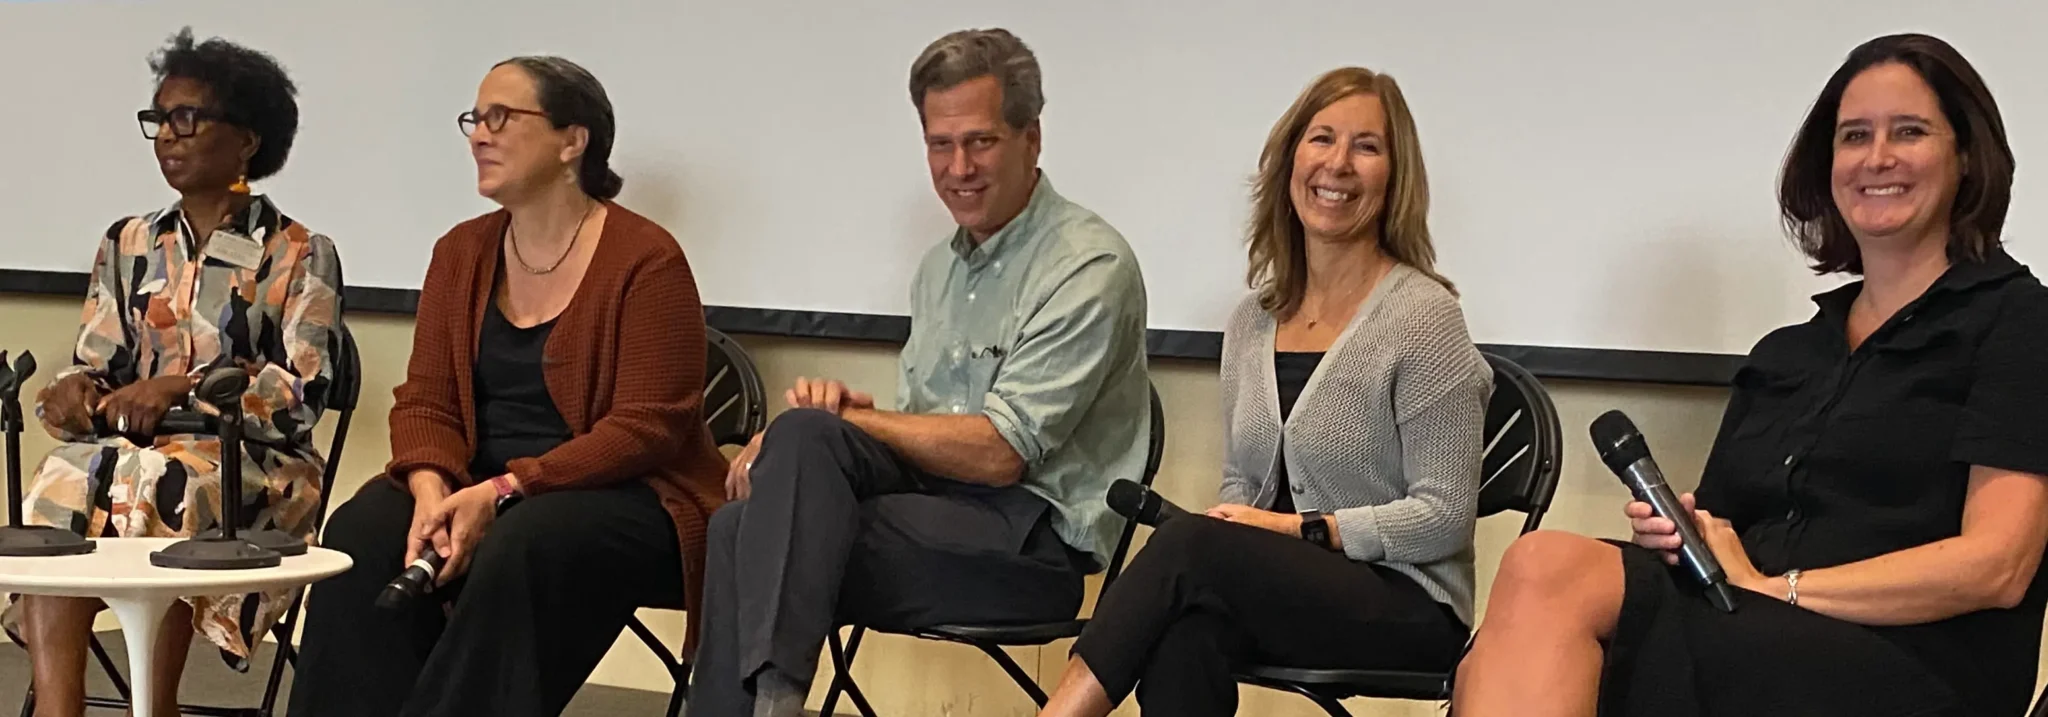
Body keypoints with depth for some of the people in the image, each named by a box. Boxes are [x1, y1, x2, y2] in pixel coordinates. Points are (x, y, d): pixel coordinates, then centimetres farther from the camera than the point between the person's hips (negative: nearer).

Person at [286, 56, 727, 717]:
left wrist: (502, 492, -24)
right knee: (362, 534, -23)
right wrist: (433, 489, -17)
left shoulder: (646, 261, -9)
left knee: (520, 547, -36)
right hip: (480, 493, 5)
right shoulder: (461, 252, 10)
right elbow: (427, 401, 6)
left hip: (626, 497, -5)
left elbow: (644, 428, -15)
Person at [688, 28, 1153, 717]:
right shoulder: (942, 267, 19)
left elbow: (999, 452, -16)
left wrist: (842, 420, -11)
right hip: (937, 501, 7)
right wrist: (840, 410, -5)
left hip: (1036, 537, -7)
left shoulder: (1090, 267, -9)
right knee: (743, 523, -19)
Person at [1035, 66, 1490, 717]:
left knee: (1188, 546, -30)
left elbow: (1443, 516, -8)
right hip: (1278, 588, 4)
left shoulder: (1425, 316, -7)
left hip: (1408, 606, -4)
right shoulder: (1253, 323, 13)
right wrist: (1229, 519, -4)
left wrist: (1301, 530, -15)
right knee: (1183, 635, -33)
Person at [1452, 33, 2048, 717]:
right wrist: (1676, 531, -3)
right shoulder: (1781, 355, 26)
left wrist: (1771, 586, -9)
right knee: (1546, 562, -28)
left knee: (1548, 572, -29)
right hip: (1754, 640, 6)